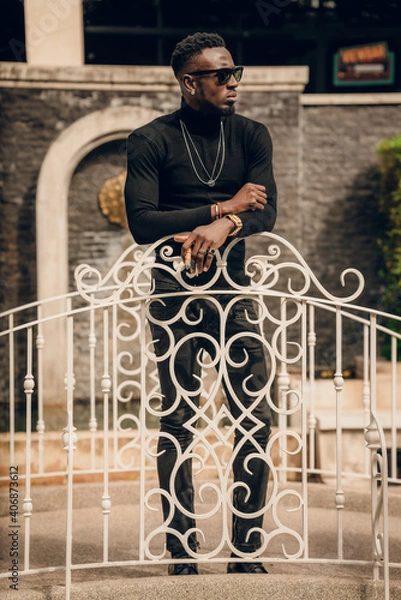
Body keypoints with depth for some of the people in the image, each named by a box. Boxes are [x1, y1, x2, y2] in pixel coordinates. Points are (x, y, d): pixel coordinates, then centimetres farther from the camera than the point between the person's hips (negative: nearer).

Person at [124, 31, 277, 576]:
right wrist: (222, 207, -11)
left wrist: (222, 227, -23)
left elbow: (266, 210, -2)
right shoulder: (151, 141, -1)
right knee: (178, 420, -1)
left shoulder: (251, 136, 9)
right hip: (175, 292, -3)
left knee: (256, 417, -3)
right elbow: (142, 223, -11)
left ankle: (246, 550, 7)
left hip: (233, 287, 3)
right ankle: (182, 554, 8)